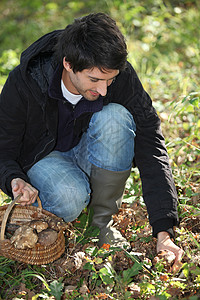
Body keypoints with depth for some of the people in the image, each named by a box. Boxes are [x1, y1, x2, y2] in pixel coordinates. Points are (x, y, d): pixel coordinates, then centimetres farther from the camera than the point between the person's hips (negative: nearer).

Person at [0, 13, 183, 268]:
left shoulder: (122, 77, -25)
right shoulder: (23, 83, -27)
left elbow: (151, 147, -26)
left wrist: (163, 232, -33)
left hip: (90, 156, 2)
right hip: (44, 156, -2)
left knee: (115, 117, -32)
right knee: (69, 199, -37)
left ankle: (102, 220, -14)